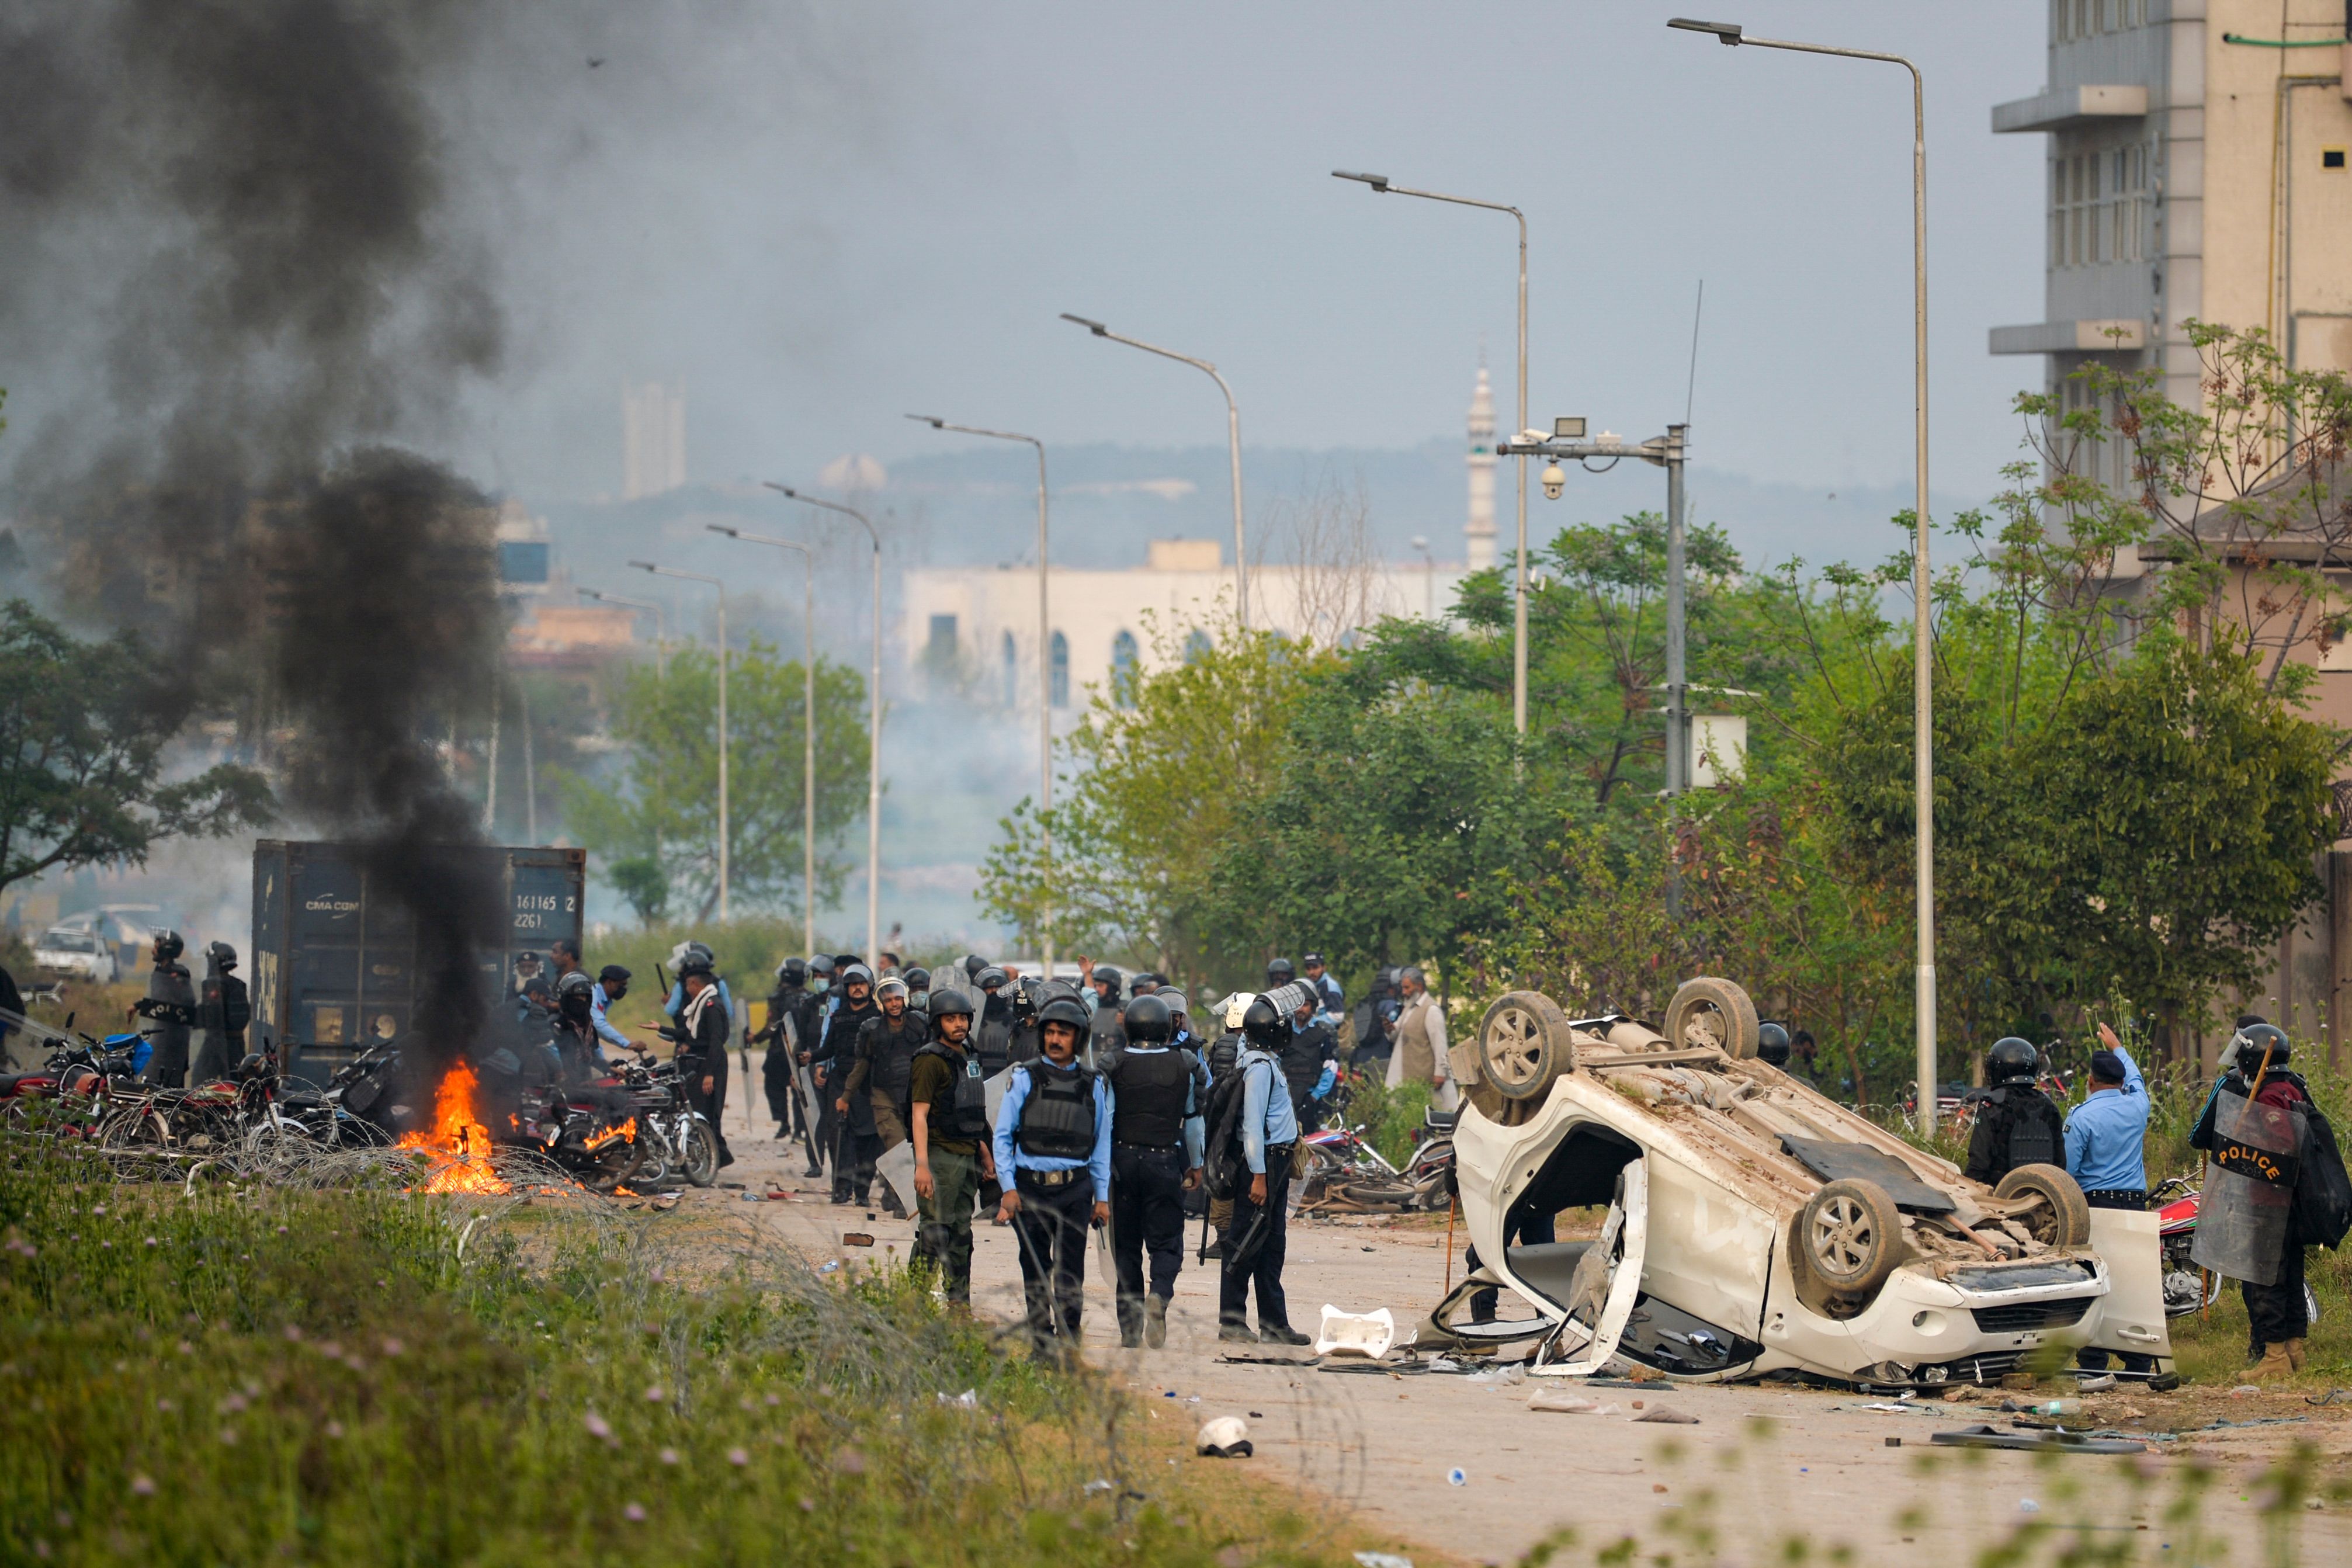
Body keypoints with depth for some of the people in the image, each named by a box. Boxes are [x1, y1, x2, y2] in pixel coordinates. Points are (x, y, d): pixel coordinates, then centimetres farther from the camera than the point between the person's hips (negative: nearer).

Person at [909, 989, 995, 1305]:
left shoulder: (968, 1057, 16)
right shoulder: (931, 1060, -11)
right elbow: (919, 1114, -16)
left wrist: (985, 1153, 25)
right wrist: (922, 1165, -24)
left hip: (968, 1156, 8)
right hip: (941, 1155, -8)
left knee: (961, 1232, 11)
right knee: (935, 1229, -11)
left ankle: (959, 1300, 17)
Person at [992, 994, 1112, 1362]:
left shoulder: (1093, 1085, 11)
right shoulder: (1025, 1079, 6)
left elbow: (1101, 1144, 15)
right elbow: (1003, 1136, 4)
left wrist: (1102, 1197, 10)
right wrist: (1009, 1187, -5)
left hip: (1075, 1190, 0)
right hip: (1031, 1188, 0)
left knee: (1070, 1272, -6)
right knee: (1035, 1272, 4)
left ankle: (1068, 1342, -4)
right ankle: (1041, 1342, 11)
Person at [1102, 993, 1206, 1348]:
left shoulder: (1114, 1065, -4)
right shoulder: (1184, 1065, -2)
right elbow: (1193, 1119, 6)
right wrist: (1195, 1165, 18)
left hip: (1123, 1158, 1)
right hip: (1164, 1160, -1)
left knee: (1126, 1243, 9)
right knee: (1166, 1242, 5)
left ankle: (1130, 1328, 8)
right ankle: (1159, 1295, -25)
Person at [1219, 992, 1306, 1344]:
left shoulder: (1267, 1062, 15)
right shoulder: (1260, 1067, -16)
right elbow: (1253, 1124, -20)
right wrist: (1258, 1176, -22)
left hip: (1276, 1161, 10)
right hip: (1264, 1161, -10)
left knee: (1271, 1246, 11)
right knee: (1245, 1245, -5)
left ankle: (1274, 1324, 14)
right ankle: (1231, 1322, -3)